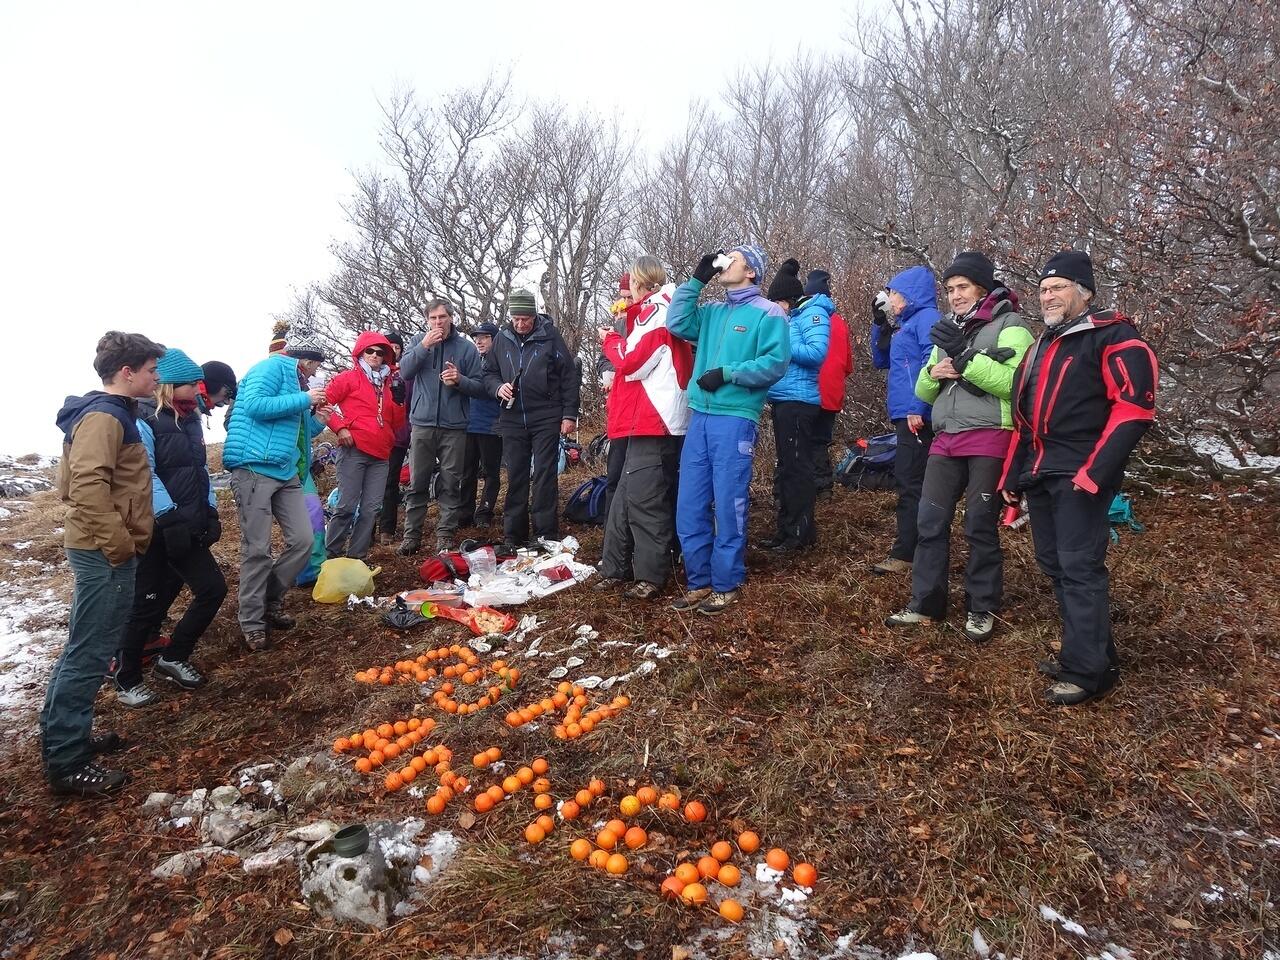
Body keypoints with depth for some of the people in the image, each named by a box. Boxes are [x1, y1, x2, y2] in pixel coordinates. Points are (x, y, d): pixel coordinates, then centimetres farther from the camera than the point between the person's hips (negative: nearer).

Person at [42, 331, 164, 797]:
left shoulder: (110, 413, 15)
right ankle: (66, 762, 4)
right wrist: (118, 544, -22)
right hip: (104, 554, -11)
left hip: (102, 551, 11)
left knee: (85, 649, 18)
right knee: (88, 653, -4)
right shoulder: (103, 416, -16)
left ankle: (66, 735, 30)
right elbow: (89, 485, -27)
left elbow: (73, 481, 23)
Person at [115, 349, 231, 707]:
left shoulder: (190, 419, 11)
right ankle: (127, 681, 20)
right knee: (148, 603, 2)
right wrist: (169, 517, -23)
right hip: (156, 530, -7)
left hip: (188, 527, 7)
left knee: (213, 588, 5)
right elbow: (144, 476, -20)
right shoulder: (144, 421, -13)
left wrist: (210, 510, 10)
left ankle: (173, 658, 23)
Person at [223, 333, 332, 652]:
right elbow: (254, 405, -19)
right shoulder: (274, 366, -2)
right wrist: (303, 399, -15)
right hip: (255, 469, -9)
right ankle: (251, 622, 7)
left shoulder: (296, 381, 23)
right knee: (257, 549, -4)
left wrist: (317, 421, 12)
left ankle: (271, 601, 23)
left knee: (303, 541, 4)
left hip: (287, 473, 9)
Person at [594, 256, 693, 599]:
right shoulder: (661, 312, 21)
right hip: (649, 421, 10)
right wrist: (620, 340, 11)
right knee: (626, 496, 12)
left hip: (654, 423, -10)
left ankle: (652, 575, 1)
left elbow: (631, 361, -12)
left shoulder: (655, 312, -9)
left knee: (643, 498, -7)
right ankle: (616, 569, 19)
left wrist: (610, 339, 3)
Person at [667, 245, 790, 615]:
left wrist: (727, 373, -14)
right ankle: (700, 582, 19)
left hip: (735, 420, -6)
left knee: (728, 508, -1)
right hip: (700, 417, 6)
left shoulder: (768, 313, 0)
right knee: (689, 507, 6)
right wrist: (696, 280, 7)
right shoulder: (713, 313, 19)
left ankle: (726, 586, 12)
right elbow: (676, 323, 6)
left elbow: (776, 362, -11)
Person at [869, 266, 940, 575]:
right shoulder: (906, 324, 21)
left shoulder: (927, 317, -7)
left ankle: (904, 555, -4)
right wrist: (880, 324, 14)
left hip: (916, 415, -10)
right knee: (909, 481, 14)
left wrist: (918, 408, -25)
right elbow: (880, 361, 26)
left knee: (910, 483, -8)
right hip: (906, 414, 10)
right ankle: (908, 546, 23)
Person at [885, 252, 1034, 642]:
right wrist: (933, 373, -2)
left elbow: (1015, 383, -18)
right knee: (930, 522, 4)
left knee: (981, 526, 0)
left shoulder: (1010, 326, -2)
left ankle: (982, 609, 14)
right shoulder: (948, 331, 20)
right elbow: (923, 392, 20)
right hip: (946, 439, 6)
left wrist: (964, 357, -21)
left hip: (988, 439, -6)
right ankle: (925, 604, 14)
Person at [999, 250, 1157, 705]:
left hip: (1079, 476, -8)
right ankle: (1092, 653, 24)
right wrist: (1012, 476, 19)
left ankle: (1087, 671, 1)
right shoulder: (1041, 346, 21)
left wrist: (1095, 471, -21)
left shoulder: (1113, 338, -5)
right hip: (1040, 475, 9)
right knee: (1054, 564, 12)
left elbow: (1134, 406, -15)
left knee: (1079, 568, -8)